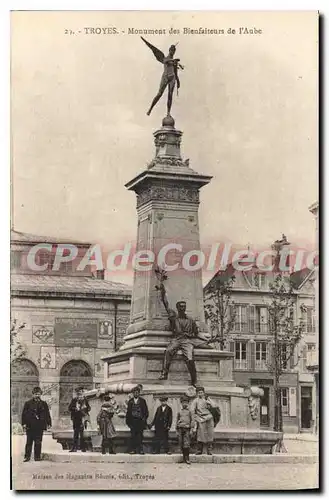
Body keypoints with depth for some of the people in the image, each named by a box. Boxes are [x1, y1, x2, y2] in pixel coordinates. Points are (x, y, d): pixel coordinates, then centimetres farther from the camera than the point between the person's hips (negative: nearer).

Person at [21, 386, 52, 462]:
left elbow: (47, 414, 11)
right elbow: (24, 414, 3)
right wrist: (24, 423, -5)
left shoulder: (44, 404, 10)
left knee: (38, 442, 2)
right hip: (30, 426, -1)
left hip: (40, 426, 1)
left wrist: (49, 423, 6)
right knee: (29, 442, 1)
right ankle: (27, 456, 6)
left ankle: (37, 456, 9)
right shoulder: (28, 403, 5)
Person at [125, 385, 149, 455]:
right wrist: (128, 420, 3)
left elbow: (146, 411, 5)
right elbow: (128, 411, 10)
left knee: (140, 435, -2)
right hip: (133, 420, 2)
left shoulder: (142, 401, 3)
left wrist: (144, 418, -7)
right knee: (133, 436, 0)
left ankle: (140, 449, 1)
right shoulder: (130, 401, 9)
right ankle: (133, 449, 3)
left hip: (140, 420, -1)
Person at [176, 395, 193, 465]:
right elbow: (177, 421, 16)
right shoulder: (179, 412, 12)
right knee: (181, 444, 2)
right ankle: (184, 456, 13)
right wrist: (177, 430, 11)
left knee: (187, 444, -10)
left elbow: (192, 420, 6)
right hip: (180, 428, 3)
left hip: (187, 429, -3)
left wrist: (191, 429, -2)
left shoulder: (189, 411, 7)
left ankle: (187, 458, -10)